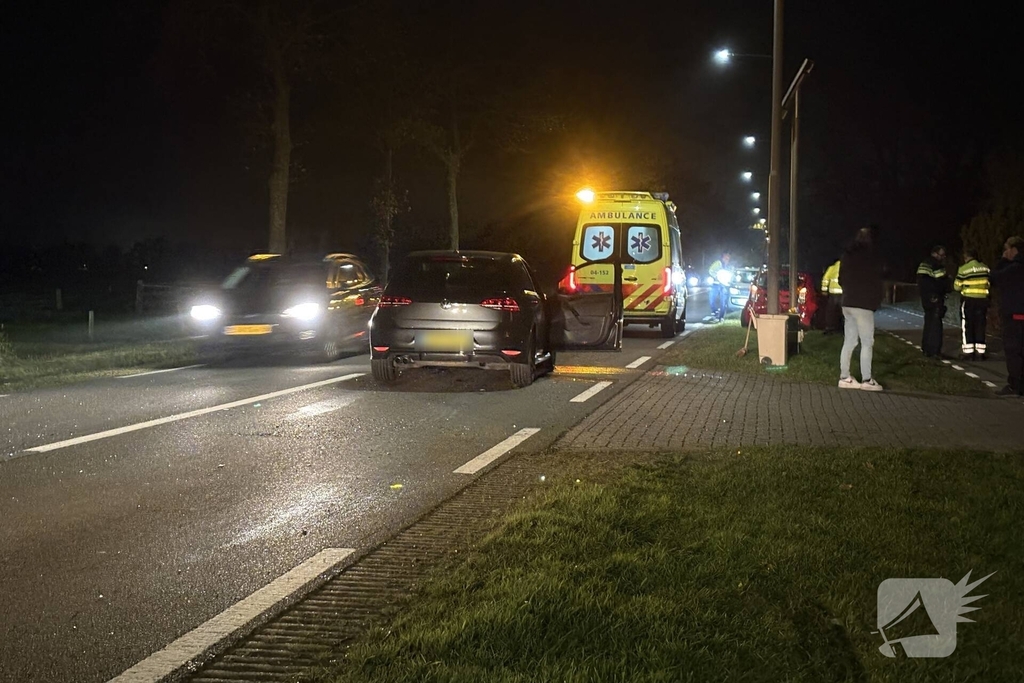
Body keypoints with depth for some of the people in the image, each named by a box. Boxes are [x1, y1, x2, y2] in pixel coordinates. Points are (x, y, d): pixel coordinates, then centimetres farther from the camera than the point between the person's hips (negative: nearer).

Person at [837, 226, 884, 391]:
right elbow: (875, 282, -7)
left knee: (849, 341, 10)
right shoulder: (872, 256, -9)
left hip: (848, 303, 7)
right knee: (867, 343, -4)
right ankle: (866, 380, -6)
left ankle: (844, 377, 8)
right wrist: (877, 302, 5)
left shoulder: (848, 255, 12)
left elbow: (841, 280, 19)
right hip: (863, 304, -7)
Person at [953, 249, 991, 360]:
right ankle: (980, 352, 10)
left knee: (967, 326, 4)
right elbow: (989, 284, 8)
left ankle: (968, 352, 1)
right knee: (980, 326, 10)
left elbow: (957, 286, -5)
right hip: (982, 300, 4)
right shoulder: (985, 268, 4)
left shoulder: (963, 269, -10)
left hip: (968, 300, -4)